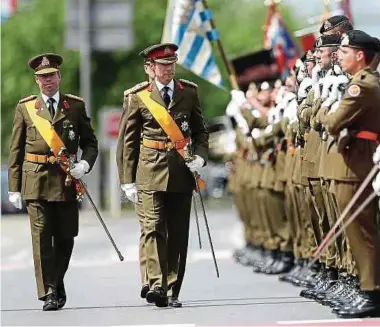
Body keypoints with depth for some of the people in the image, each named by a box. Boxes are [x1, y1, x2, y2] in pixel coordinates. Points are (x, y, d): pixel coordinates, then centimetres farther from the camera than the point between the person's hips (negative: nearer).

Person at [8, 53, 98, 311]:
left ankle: (57, 283, 29)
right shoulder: (25, 107, 7)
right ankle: (48, 293, -6)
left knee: (65, 238, 7)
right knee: (42, 237, -7)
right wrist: (14, 187, 3)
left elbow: (90, 142, 10)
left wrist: (85, 164, -11)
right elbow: (16, 150, 8)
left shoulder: (76, 106, 8)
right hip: (36, 180, -1)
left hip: (66, 180, 1)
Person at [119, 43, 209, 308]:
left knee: (178, 234, 3)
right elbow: (130, 141, 8)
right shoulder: (138, 97, 4)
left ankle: (173, 291, 9)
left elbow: (200, 130, 18)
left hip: (181, 171, 2)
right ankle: (157, 284, -23)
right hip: (151, 170, -2)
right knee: (154, 227, -14)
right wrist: (129, 180, 5)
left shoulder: (189, 92, 10)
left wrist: (200, 156, -2)